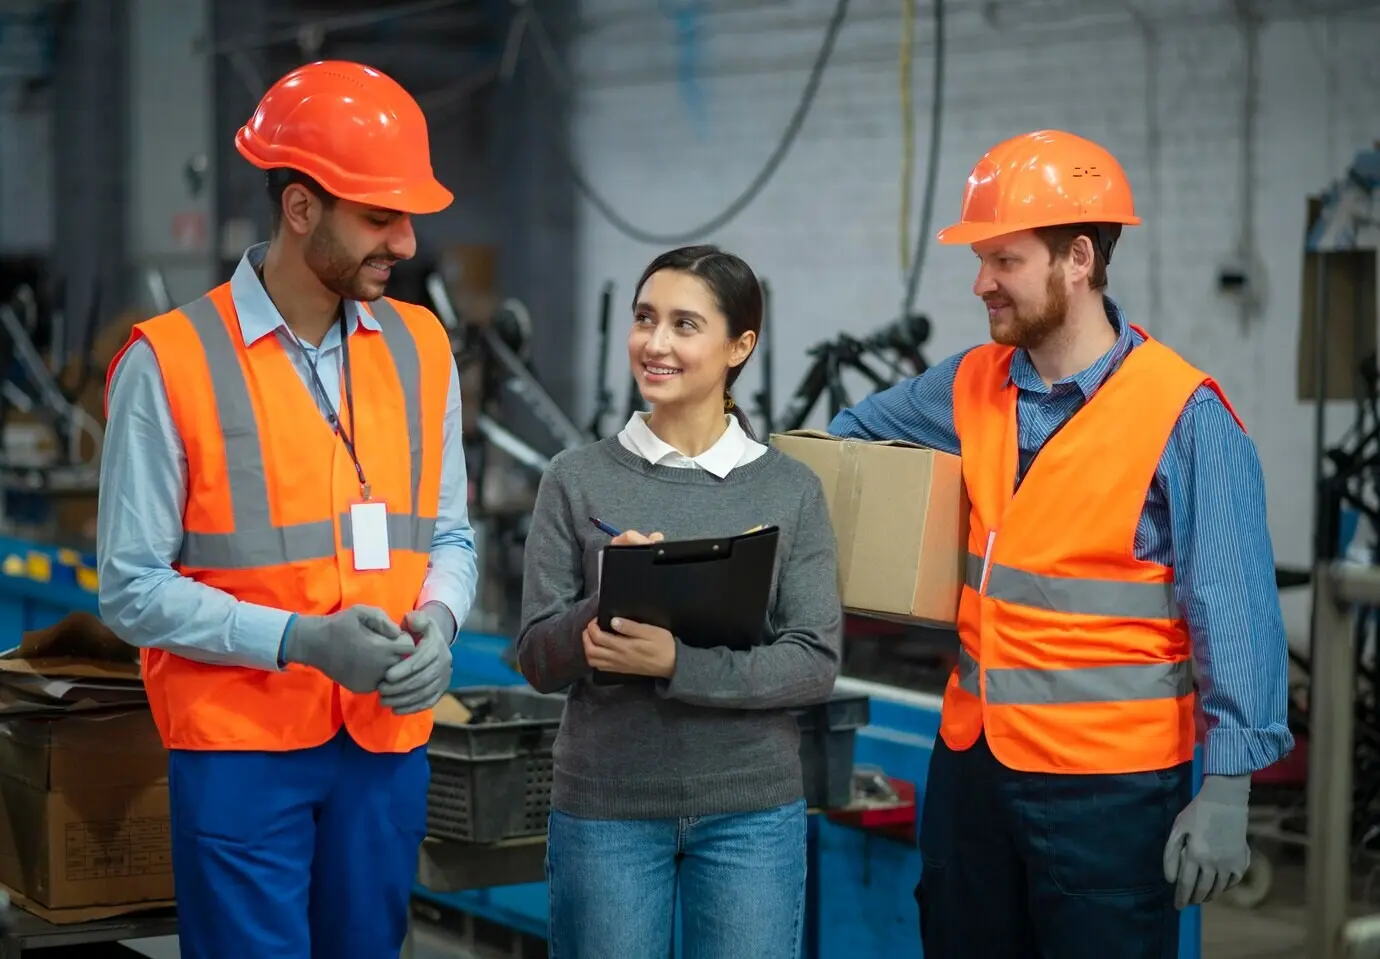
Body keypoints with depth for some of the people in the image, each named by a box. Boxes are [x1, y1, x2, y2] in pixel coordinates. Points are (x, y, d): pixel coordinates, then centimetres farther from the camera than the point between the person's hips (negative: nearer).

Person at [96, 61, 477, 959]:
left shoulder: (420, 348, 6)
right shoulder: (171, 364, -10)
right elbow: (133, 590, -10)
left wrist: (436, 622, -9)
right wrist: (302, 639, -19)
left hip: (388, 743, 5)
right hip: (240, 748, -4)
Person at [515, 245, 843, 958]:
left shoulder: (791, 490, 1)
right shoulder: (576, 479, 0)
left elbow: (815, 663, -6)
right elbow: (538, 660, -2)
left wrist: (675, 662, -20)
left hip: (753, 810, 0)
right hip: (603, 807, 0)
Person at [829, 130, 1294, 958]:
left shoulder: (1183, 415, -13)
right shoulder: (970, 386, 4)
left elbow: (1233, 611, -13)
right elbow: (841, 439, 23)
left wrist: (1227, 787, -16)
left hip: (1109, 782, -6)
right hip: (971, 758, 6)